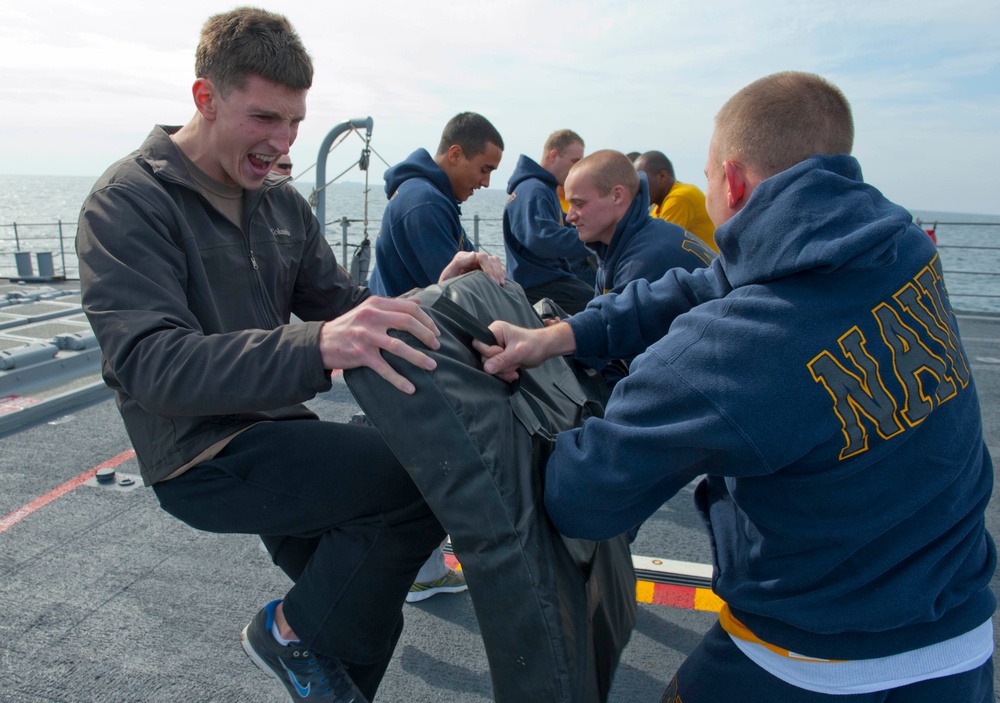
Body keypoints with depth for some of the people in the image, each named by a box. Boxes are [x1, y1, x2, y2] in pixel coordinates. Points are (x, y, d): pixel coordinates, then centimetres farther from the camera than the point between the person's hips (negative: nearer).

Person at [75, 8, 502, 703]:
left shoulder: (283, 202, 8)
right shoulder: (130, 203, -15)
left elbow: (339, 300, 7)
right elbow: (149, 363, -29)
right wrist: (314, 347, -45)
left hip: (279, 434, 8)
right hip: (205, 460, -7)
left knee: (367, 620, 14)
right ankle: (296, 630, -1)